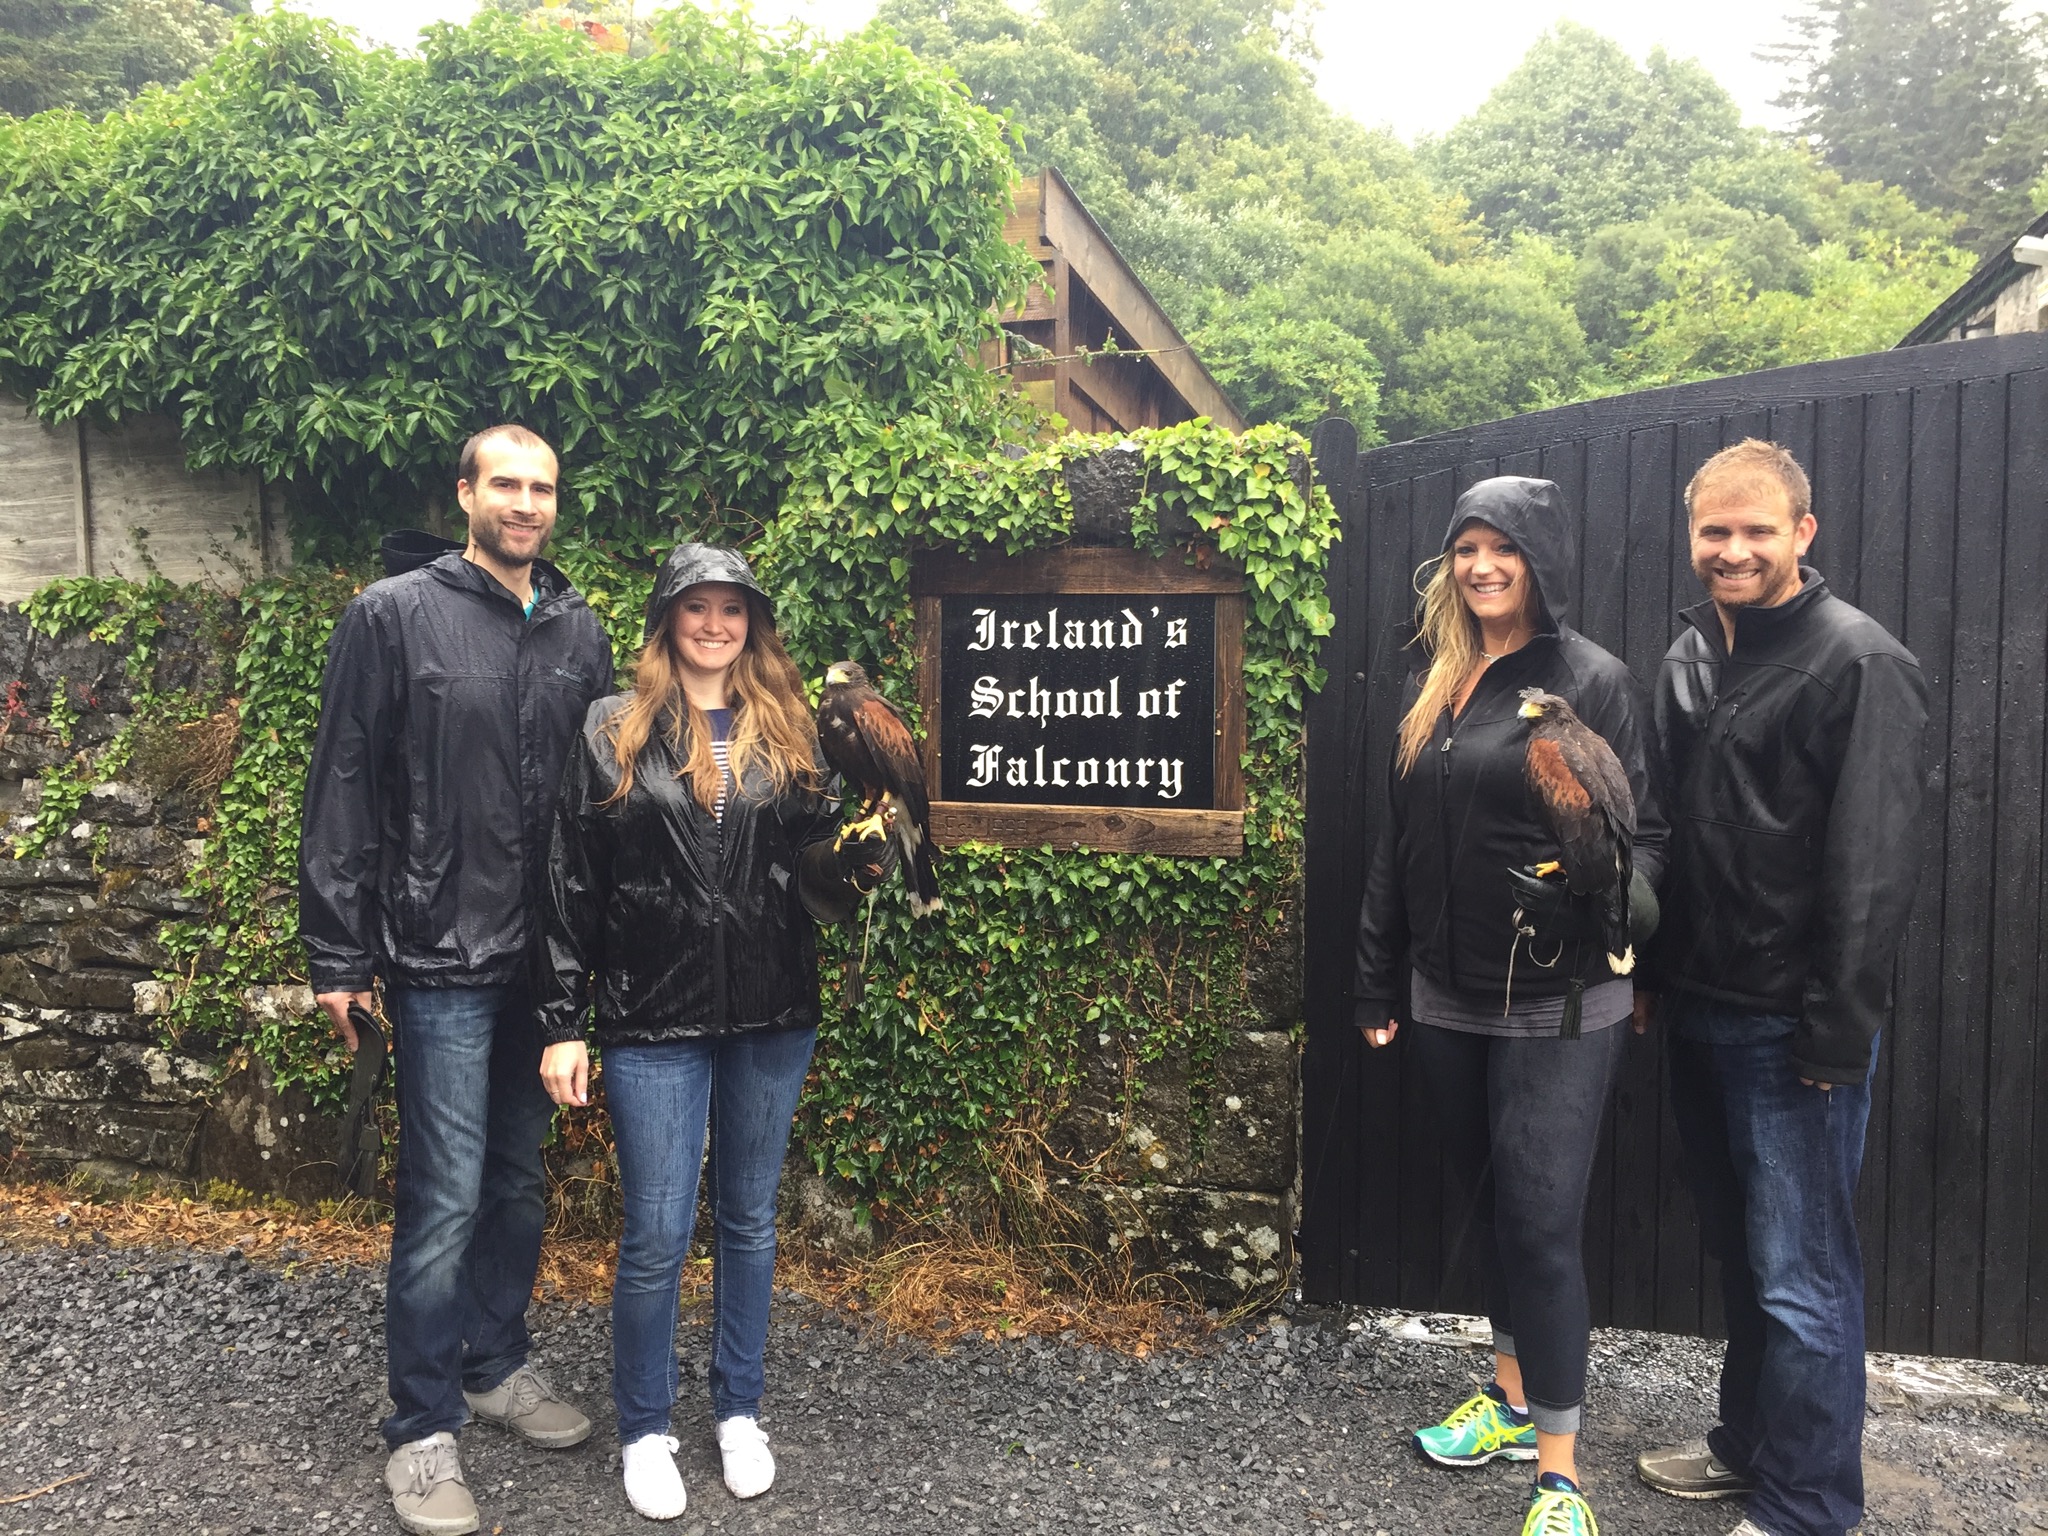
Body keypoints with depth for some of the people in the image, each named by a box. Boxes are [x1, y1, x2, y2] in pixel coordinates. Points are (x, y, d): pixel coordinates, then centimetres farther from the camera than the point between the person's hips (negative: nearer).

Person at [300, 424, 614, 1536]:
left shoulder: (579, 632, 9)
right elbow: (342, 793, -6)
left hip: (545, 958, 5)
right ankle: (422, 1429, 17)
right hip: (442, 956, -5)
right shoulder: (393, 617, -5)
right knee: (445, 1198, 0)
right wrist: (337, 956, -8)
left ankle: (496, 1364, 36)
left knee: (520, 1180, 17)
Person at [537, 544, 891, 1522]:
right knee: (657, 1235, 3)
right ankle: (644, 1430, 26)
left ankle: (739, 1411, 33)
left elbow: (818, 869, 10)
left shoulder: (789, 734, 7)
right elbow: (570, 885, -2)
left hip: (772, 1016, 3)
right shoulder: (613, 733, -1)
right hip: (654, 1018, -3)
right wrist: (562, 1023, -5)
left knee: (750, 1216, 15)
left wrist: (858, 864, -12)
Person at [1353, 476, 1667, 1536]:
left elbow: (1646, 832, -10)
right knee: (1489, 1201, 17)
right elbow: (1396, 845, 14)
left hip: (1556, 1003, -6)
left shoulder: (1593, 682, -7)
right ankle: (1513, 1395, 35)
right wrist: (1380, 981, 15)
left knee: (1540, 1218, -5)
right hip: (1447, 999, 6)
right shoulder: (1432, 685, 10)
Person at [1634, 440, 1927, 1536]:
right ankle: (1749, 1443, 36)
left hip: (1790, 1025, -7)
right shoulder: (1689, 656, 10)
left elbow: (1873, 866, -16)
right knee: (1738, 1252, 20)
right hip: (1701, 1008, 7)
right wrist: (1651, 972, 14)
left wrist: (1836, 1034, -17)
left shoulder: (1859, 664, -12)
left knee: (1801, 1277, 2)